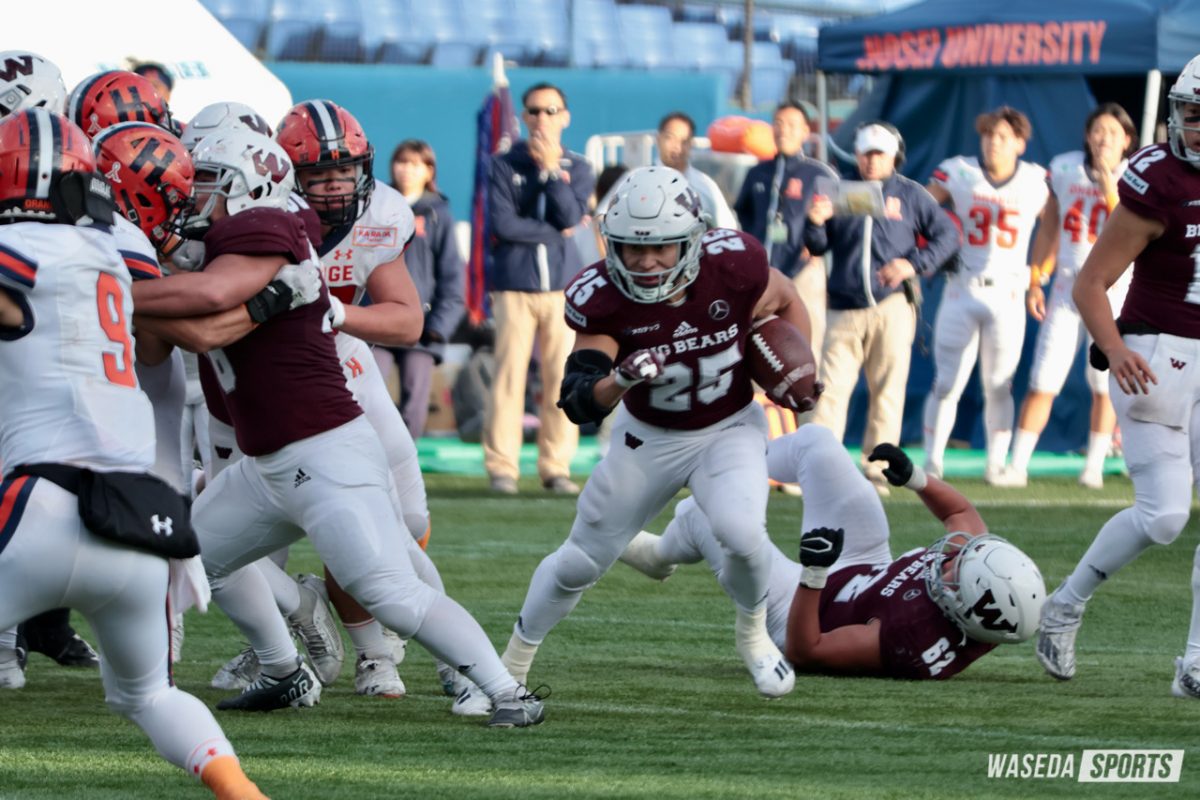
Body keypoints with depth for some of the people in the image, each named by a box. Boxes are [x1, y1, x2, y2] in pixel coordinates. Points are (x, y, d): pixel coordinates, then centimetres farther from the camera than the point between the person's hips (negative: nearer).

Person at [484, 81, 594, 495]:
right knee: (509, 377, -6)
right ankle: (502, 467, -2)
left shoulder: (576, 167, 11)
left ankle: (556, 467, 5)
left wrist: (551, 169, -10)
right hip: (514, 285, -2)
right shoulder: (505, 165, 4)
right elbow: (502, 223, -8)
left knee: (561, 379, 0)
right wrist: (553, 233, -5)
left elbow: (570, 217, -5)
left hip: (563, 284, 2)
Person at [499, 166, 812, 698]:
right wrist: (619, 380, -51)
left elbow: (786, 303, -2)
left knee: (740, 532, -29)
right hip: (648, 438, 1)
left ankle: (753, 633, 2)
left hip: (729, 430, -1)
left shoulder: (733, 266, -25)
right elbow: (578, 403, -31)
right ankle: (514, 662, 34)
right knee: (580, 562, 9)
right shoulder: (601, 299, -25)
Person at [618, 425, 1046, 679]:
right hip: (868, 568, 6)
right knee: (816, 441, 8)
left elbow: (803, 651, -36)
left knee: (703, 515, 6)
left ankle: (661, 554, 46)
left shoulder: (912, 644, -47)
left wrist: (813, 574, -44)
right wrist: (913, 476, -17)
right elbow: (962, 511, -3)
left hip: (800, 614, -6)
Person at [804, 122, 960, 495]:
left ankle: (877, 472, 3)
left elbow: (949, 235, 4)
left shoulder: (910, 195, 8)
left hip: (891, 307, -1)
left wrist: (915, 264, -10)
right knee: (831, 391, -7)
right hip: (844, 311, 1)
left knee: (888, 392, -1)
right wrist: (815, 223, -10)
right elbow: (819, 248, 12)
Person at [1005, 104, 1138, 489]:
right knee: (1042, 383, -3)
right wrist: (1035, 281, 11)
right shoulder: (1065, 170, 2)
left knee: (1105, 384, 3)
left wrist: (1111, 195, -23)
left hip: (1113, 289, -1)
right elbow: (1048, 229, 12)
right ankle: (1017, 465, 1)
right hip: (1067, 288, 1)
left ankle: (1094, 467, 14)